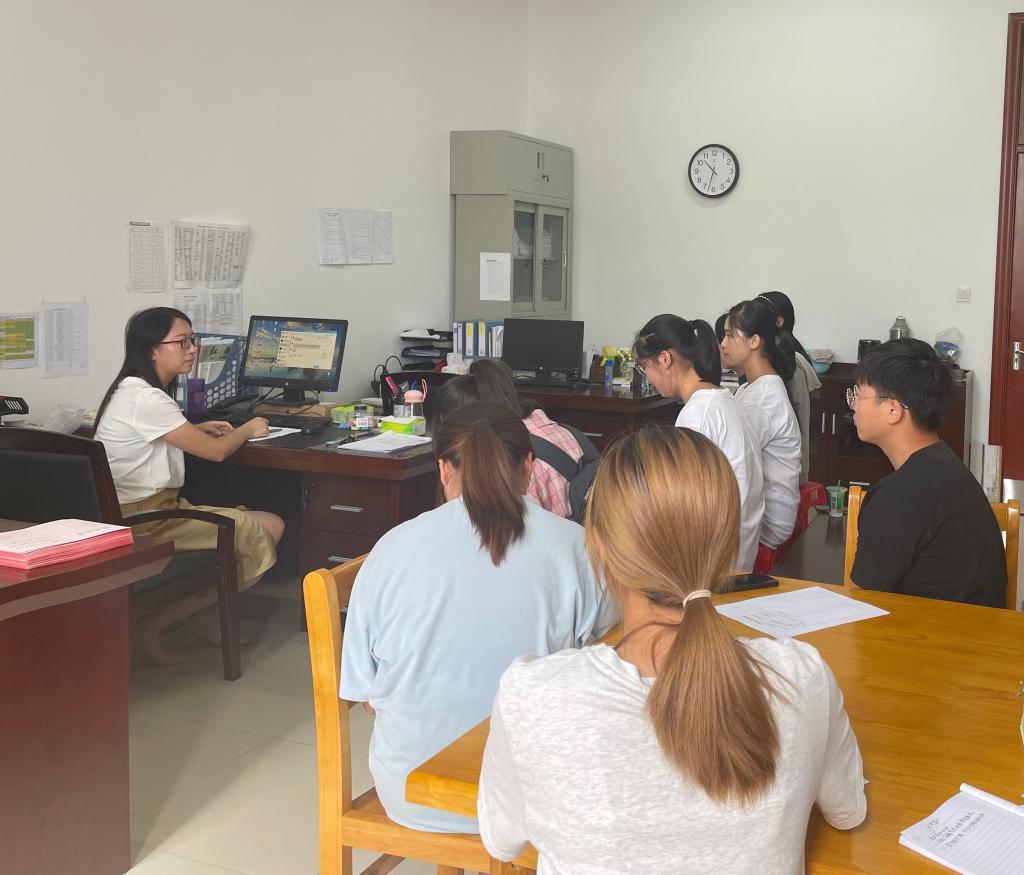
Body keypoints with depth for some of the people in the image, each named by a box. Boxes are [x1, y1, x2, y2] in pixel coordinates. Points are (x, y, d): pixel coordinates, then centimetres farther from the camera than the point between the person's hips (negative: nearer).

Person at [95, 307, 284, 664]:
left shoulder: (134, 391, 12)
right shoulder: (144, 398, -19)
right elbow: (215, 451, -15)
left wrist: (199, 429, 18)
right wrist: (247, 429, 5)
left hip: (157, 507, 10)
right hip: (144, 522, -10)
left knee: (270, 525, 4)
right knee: (263, 537, -9)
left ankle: (206, 616, 11)